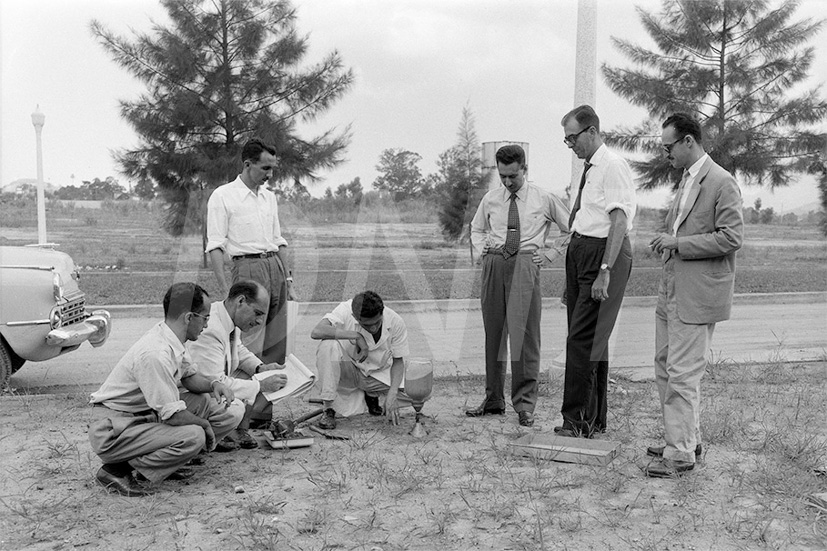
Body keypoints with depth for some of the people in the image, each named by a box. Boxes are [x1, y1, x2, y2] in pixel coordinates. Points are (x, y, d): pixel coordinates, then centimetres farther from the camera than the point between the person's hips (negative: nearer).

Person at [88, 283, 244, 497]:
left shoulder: (172, 341, -1)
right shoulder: (155, 354, -30)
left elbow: (189, 376, 17)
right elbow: (172, 415, -27)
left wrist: (214, 384, -4)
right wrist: (205, 424, -10)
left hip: (149, 414, 9)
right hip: (113, 430, -9)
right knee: (193, 436, -30)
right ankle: (117, 470, -11)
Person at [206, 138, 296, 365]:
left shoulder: (269, 197, 16)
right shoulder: (223, 196, -3)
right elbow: (216, 246, -7)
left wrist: (288, 279, 16)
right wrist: (225, 290, -15)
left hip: (276, 267, 6)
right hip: (248, 267, -6)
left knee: (278, 344, 6)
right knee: (251, 345, -9)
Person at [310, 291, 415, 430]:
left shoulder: (396, 323, -17)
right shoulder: (345, 310, -23)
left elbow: (398, 360, -8)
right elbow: (316, 332, -37)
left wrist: (392, 394, -22)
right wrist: (355, 335, -37)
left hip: (380, 374, 3)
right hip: (348, 370, -3)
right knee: (328, 345, -33)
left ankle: (373, 396, 14)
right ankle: (328, 410, -21)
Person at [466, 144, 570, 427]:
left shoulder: (544, 199, 5)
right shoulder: (490, 199, 13)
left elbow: (571, 230, 11)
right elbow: (476, 229, 28)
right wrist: (481, 252, 11)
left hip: (525, 263, -3)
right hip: (494, 264, 3)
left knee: (524, 333, -8)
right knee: (493, 332, 5)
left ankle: (525, 403, 0)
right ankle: (493, 399, 16)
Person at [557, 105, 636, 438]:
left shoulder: (613, 166, -11)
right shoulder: (589, 168, 16)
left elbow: (619, 222, -18)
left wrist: (605, 270, -25)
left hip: (603, 252, -9)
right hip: (579, 249, 9)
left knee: (583, 338, -10)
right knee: (592, 338, 12)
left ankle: (577, 420, -4)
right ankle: (595, 418, 21)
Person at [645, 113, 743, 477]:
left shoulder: (721, 182, -12)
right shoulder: (686, 180, 17)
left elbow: (731, 238, -18)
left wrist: (679, 243, -18)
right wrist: (667, 243, 7)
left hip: (697, 297, -10)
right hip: (671, 293, 10)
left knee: (682, 374, -5)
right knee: (665, 369, 15)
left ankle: (681, 454, 5)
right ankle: (686, 438, 29)